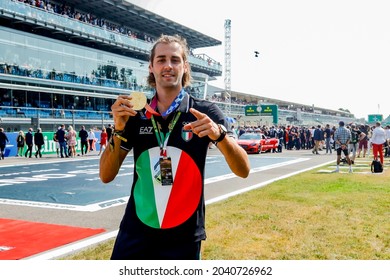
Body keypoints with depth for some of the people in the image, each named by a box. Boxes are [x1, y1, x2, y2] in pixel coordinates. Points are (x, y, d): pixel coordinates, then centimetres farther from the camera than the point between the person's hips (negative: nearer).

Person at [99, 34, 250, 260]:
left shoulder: (205, 113, -6)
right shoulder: (136, 116, 1)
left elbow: (243, 171, -12)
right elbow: (106, 176, -1)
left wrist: (219, 134, -29)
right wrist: (119, 131, -16)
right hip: (135, 234, 2)